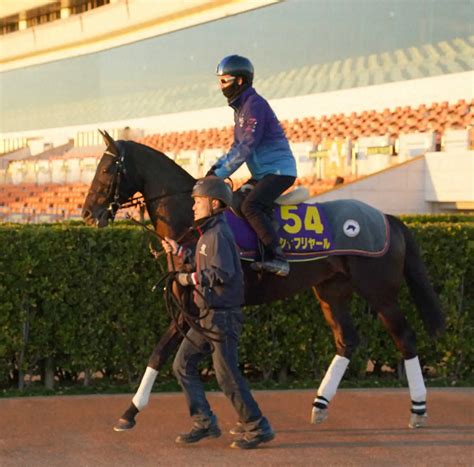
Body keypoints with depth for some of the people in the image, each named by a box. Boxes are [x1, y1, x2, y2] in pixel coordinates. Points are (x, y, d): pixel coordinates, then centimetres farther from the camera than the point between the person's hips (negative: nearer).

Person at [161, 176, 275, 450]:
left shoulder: (218, 234, -17)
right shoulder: (208, 234, 14)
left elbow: (221, 273, -26)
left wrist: (189, 278, -17)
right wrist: (179, 252, 21)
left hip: (222, 316, -10)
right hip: (208, 315, 10)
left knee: (227, 376, -6)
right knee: (183, 366, 10)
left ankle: (258, 428, 4)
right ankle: (205, 423, 14)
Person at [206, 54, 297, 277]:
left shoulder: (255, 104, -16)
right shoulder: (240, 108, 16)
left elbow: (247, 147, -22)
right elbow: (237, 146, 22)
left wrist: (220, 174, -20)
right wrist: (216, 167, 7)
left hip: (279, 170, -11)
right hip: (262, 173, 11)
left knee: (250, 206, -28)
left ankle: (277, 258, -31)